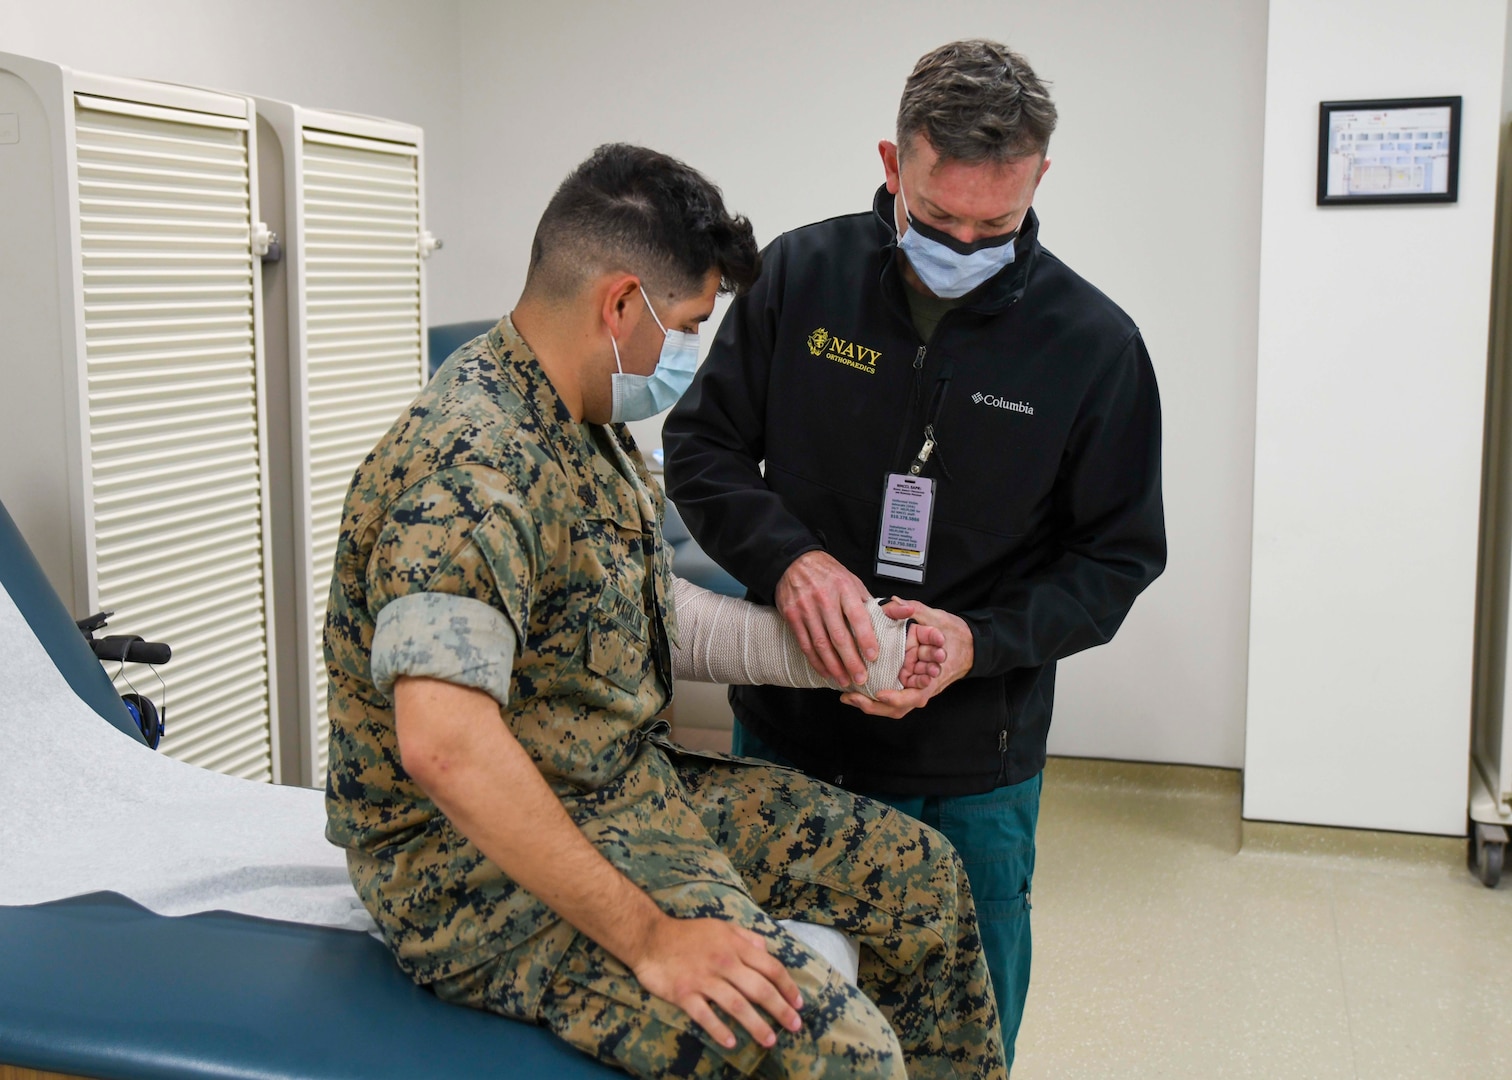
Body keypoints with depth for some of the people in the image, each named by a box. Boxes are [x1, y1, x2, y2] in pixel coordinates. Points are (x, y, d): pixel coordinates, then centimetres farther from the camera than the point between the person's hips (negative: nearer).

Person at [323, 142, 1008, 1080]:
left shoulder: (591, 425, 8)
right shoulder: (472, 466, -26)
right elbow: (444, 742, -36)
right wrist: (645, 939, -33)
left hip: (634, 786, 10)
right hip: (487, 865, -10)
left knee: (918, 870, 13)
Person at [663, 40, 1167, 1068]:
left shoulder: (1095, 345, -9)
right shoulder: (802, 276, -6)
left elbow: (1119, 553, -3)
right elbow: (701, 446, 0)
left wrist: (984, 641, -20)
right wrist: (789, 559, -20)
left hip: (975, 764, -1)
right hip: (788, 728, 1)